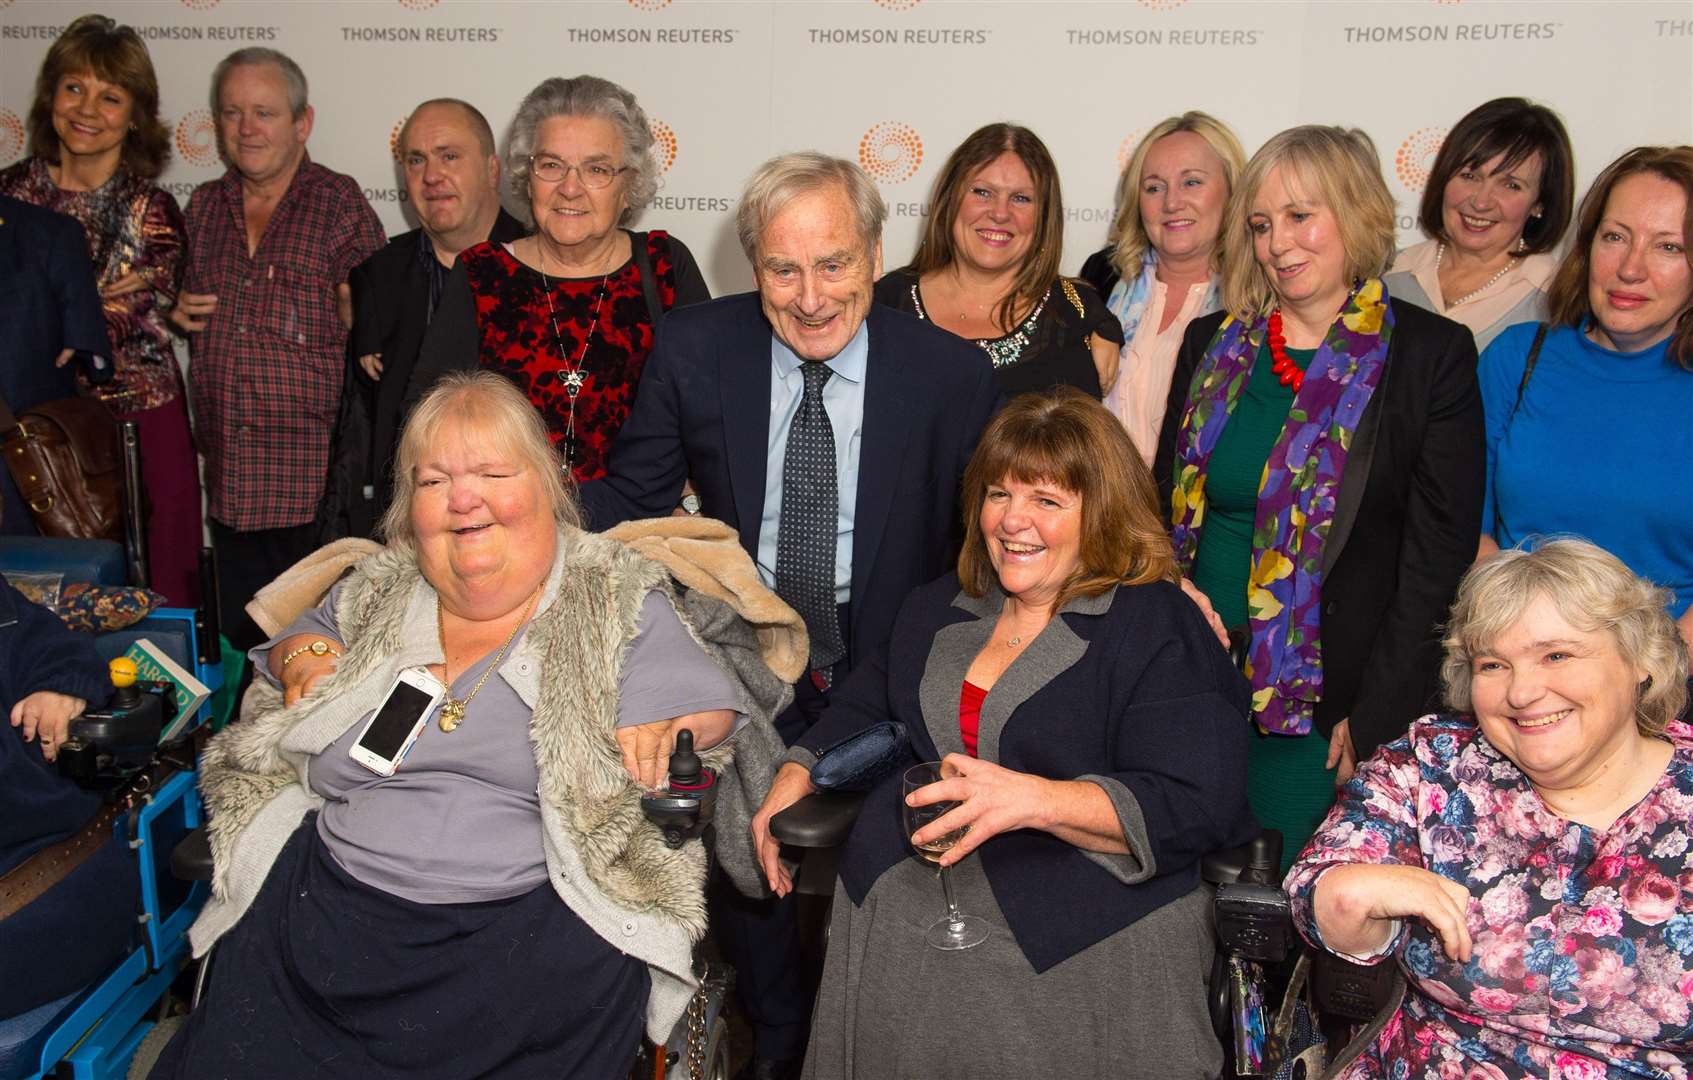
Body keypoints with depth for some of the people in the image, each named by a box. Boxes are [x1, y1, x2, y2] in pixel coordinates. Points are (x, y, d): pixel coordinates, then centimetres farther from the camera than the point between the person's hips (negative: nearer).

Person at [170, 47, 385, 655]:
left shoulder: (340, 205, -4)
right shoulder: (203, 206, 11)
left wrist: (356, 312, -20)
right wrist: (178, 313, 6)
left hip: (315, 483, -5)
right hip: (228, 479, 5)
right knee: (242, 649, 16)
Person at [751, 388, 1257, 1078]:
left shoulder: (1159, 628, -6)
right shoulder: (937, 609, 16)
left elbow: (1194, 807, -16)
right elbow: (866, 705, 31)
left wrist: (1034, 800, -29)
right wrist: (797, 775, 13)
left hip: (1081, 938, -4)